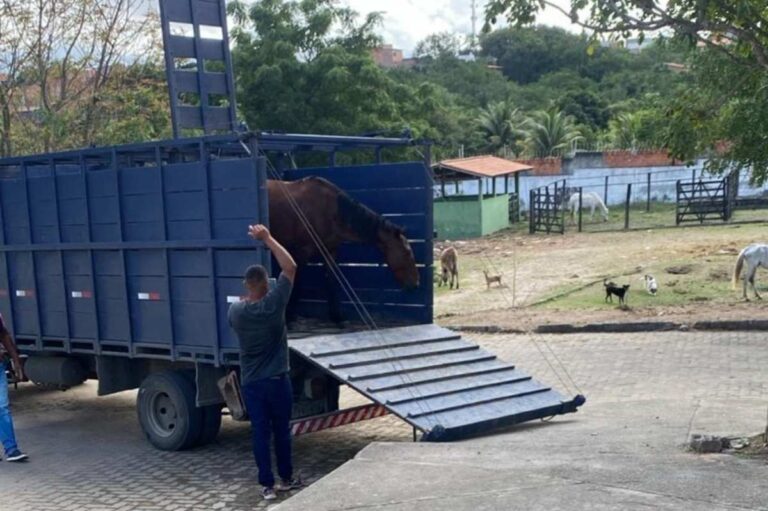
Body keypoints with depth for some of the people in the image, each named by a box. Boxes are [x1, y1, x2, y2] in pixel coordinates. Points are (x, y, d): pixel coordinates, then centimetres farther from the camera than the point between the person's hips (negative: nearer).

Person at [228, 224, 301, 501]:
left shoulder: (235, 311, -5)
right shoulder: (273, 304, -15)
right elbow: (290, 267, -13)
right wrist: (267, 238, -13)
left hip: (250, 383, 3)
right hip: (276, 381, -2)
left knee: (260, 433, 6)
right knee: (281, 431, 12)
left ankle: (267, 485, 9)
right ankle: (286, 478, 24)